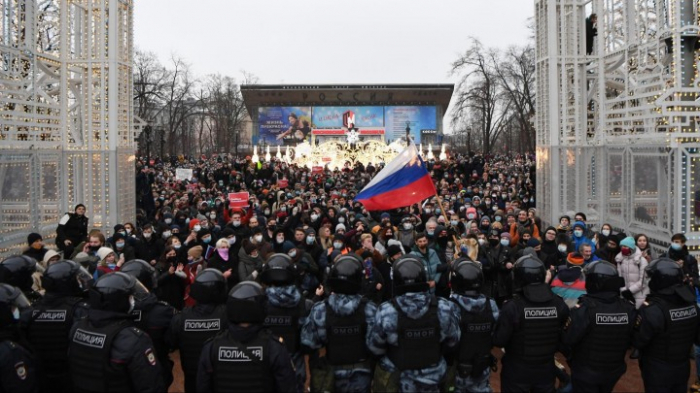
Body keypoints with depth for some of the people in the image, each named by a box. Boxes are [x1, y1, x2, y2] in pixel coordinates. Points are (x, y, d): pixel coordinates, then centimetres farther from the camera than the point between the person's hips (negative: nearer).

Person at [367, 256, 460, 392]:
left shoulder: (386, 311, -26)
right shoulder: (443, 308, -20)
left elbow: (374, 347, -11)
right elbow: (453, 340, -3)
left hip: (396, 381, -2)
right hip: (433, 379, 2)